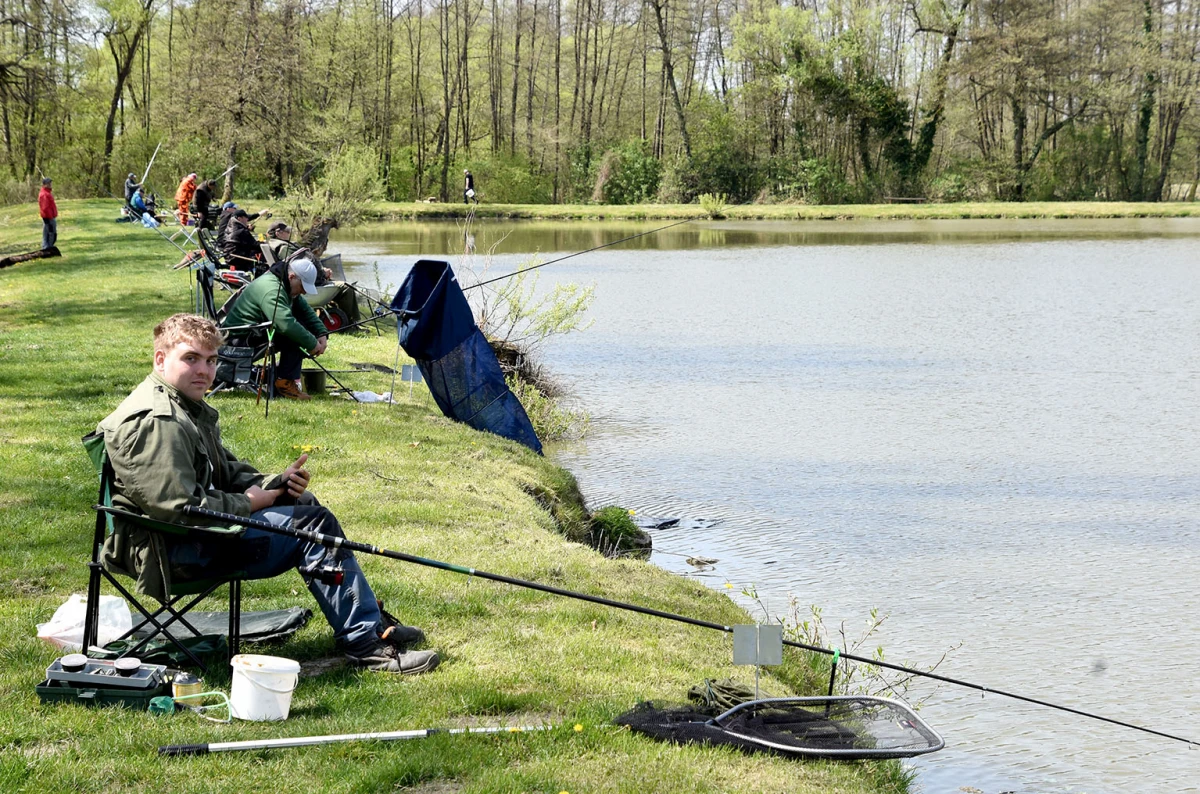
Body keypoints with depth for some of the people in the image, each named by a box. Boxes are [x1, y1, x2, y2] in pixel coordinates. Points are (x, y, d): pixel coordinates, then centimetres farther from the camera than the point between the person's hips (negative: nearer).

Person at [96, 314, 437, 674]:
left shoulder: (190, 407, 15)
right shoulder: (154, 421, -21)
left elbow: (228, 471, 22)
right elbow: (182, 510, -27)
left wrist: (273, 485, 1)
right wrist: (248, 503, -13)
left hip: (197, 529, 11)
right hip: (170, 551, -11)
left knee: (304, 504, 12)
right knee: (312, 525, -15)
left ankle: (370, 621, 13)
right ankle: (367, 643, -12)